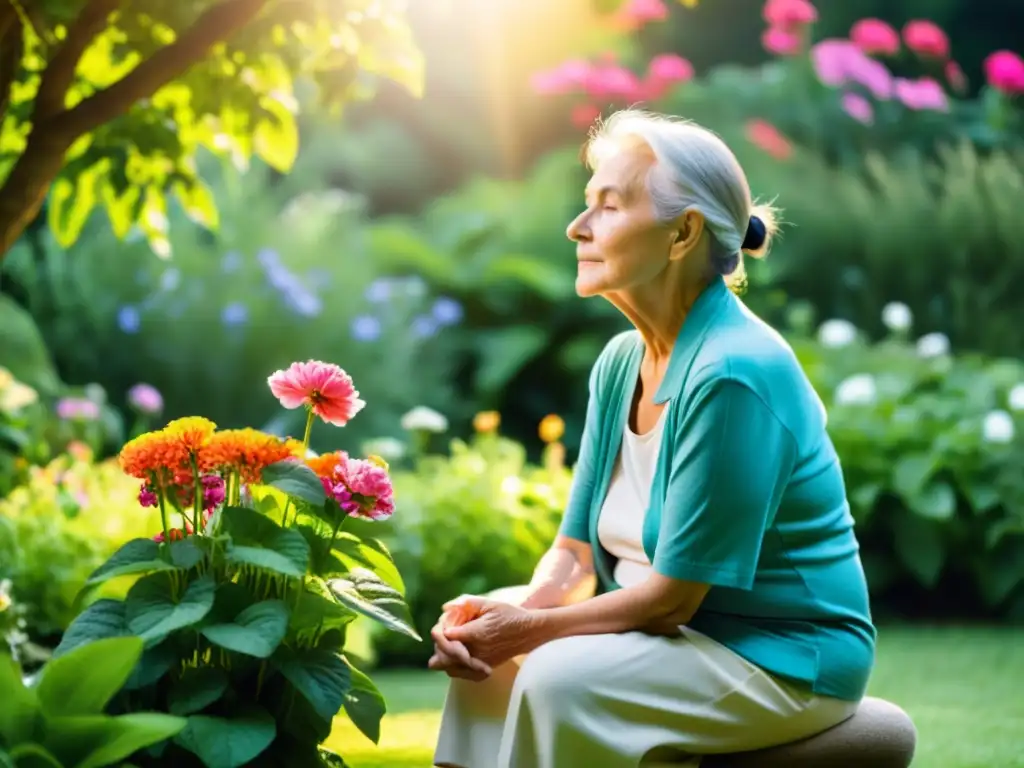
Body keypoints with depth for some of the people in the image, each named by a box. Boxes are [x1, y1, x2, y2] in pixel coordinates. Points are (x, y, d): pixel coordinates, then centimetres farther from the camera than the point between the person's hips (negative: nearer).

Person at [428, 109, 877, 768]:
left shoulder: (732, 374, -23)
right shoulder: (621, 364, 5)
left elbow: (673, 596, -22)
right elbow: (576, 552, 6)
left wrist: (527, 628, -17)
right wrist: (509, 611, -14)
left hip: (788, 660, -9)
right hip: (677, 634, 9)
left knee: (562, 678, -27)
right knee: (489, 655, -6)